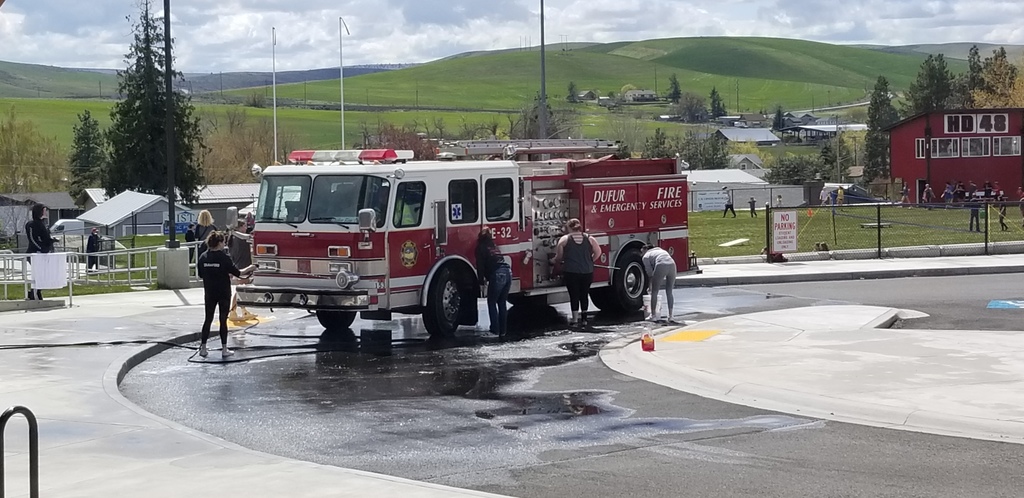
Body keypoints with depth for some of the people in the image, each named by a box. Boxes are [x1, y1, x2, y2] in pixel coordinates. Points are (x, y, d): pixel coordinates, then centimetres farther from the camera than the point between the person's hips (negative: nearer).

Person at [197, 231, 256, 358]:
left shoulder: (203, 257, -2)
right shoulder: (224, 257, -14)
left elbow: (201, 275, 8)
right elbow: (237, 273, -10)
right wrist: (249, 269, 8)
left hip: (209, 294, 3)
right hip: (224, 293, -3)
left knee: (208, 319, 12)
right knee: (223, 320, 4)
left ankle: (203, 348, 11)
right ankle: (224, 349, 7)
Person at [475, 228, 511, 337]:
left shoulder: (481, 247, 6)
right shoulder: (494, 245, 26)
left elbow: (480, 266, 1)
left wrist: (481, 280, 9)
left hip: (497, 275, -6)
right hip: (508, 272, 6)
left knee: (492, 303, 5)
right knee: (502, 303, 16)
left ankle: (495, 330, 0)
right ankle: (503, 330, 17)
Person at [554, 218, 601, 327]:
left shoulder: (564, 239, 0)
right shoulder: (589, 239, 6)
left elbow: (558, 257, 2)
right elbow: (598, 252, 8)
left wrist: (557, 262, 24)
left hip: (571, 272, -2)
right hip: (587, 272, 2)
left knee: (574, 295, 4)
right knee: (584, 295, 13)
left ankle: (575, 319, 2)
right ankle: (584, 319, 16)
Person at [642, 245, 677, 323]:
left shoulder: (646, 256, 20)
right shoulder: (661, 250, 38)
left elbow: (650, 273, 16)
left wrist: (652, 285, 29)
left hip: (661, 266, -5)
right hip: (672, 264, 5)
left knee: (654, 292, 9)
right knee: (669, 292, 16)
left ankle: (653, 315, 14)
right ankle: (670, 316, 14)